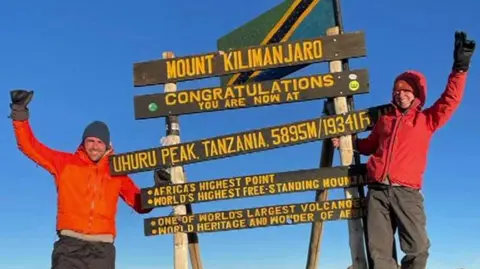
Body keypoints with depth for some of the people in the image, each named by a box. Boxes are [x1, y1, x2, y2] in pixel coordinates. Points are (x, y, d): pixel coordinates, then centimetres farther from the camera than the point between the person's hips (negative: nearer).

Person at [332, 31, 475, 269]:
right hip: (378, 191, 3)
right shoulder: (385, 119, 22)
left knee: (418, 249, -12)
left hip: (407, 192, -2)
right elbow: (369, 146, 34)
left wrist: (460, 67, -8)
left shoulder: (427, 120, 12)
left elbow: (450, 100, 1)